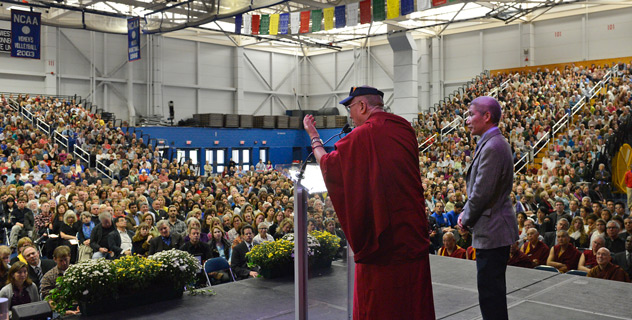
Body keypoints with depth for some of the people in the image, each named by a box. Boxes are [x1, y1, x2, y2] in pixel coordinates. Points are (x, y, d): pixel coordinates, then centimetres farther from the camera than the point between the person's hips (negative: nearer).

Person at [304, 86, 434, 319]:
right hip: (413, 229, 6)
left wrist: (313, 136, 8)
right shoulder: (405, 128, 3)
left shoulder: (362, 136, -16)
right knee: (414, 301, 17)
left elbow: (328, 164, -5)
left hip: (379, 236, -6)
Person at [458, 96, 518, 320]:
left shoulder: (492, 147, -21)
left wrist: (466, 219, -8)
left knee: (490, 294, -2)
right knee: (493, 290, 21)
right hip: (497, 228, 10)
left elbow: (481, 193, -23)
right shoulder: (493, 143, 12)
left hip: (491, 231, -10)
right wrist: (466, 213, 8)